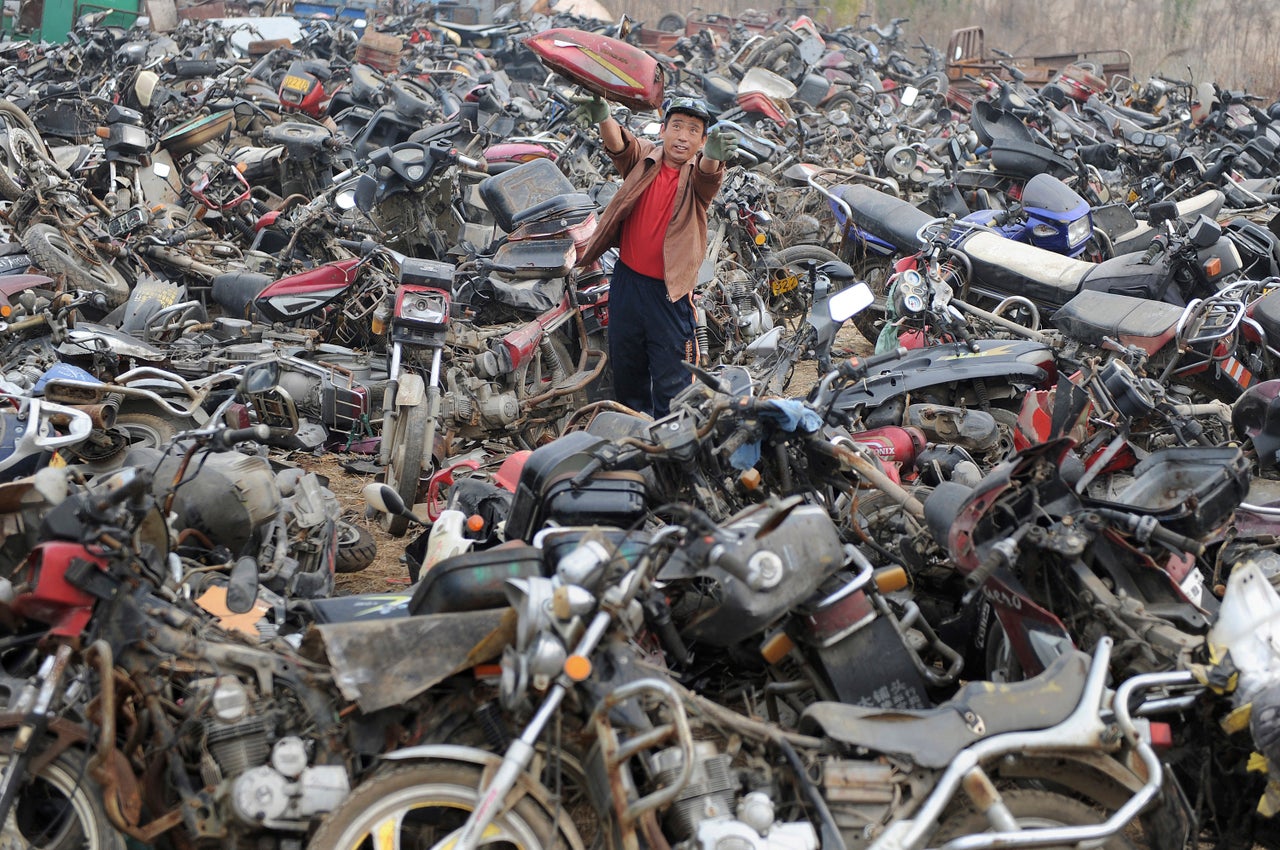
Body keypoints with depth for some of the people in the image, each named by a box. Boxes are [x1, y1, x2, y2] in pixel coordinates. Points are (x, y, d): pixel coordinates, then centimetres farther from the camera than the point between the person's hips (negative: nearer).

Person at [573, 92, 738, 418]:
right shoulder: (643, 157, -1)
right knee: (626, 369, 18)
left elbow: (706, 174, -30)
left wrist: (712, 156, -56)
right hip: (627, 281, 4)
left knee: (672, 383, 0)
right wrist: (603, 117, -44)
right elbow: (618, 144, -20)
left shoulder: (697, 174, -7)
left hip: (670, 290, -3)